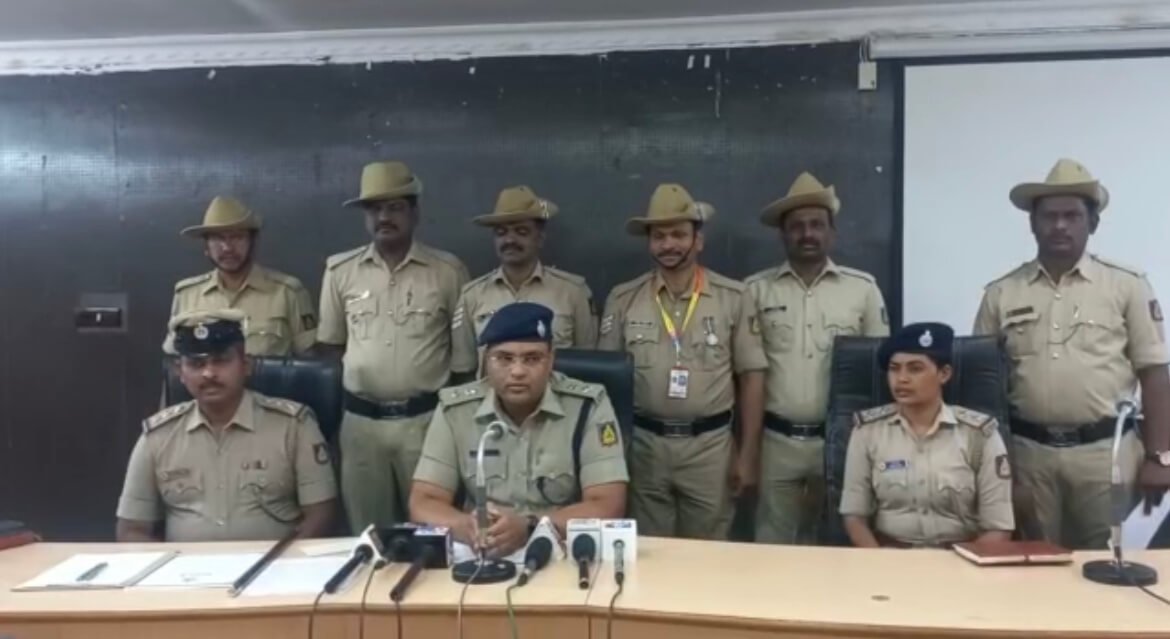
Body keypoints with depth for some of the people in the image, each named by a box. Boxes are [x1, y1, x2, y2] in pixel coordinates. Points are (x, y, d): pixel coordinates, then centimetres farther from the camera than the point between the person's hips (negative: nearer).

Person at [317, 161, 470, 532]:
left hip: (426, 419, -2)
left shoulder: (447, 270, 0)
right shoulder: (340, 270, 6)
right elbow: (329, 345, 13)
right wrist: (355, 382, 4)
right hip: (360, 419, 2)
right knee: (368, 532, 13)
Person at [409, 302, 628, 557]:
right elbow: (423, 504, -3)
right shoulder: (454, 409, -1)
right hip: (476, 556, 1)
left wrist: (530, 528, -25)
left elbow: (607, 507, -11)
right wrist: (467, 527, -24)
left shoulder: (589, 406, -7)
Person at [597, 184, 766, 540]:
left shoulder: (733, 298, -1)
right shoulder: (623, 299, 2)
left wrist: (748, 453, -1)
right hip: (644, 445, 1)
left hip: (710, 445, -1)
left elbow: (751, 376, 1)